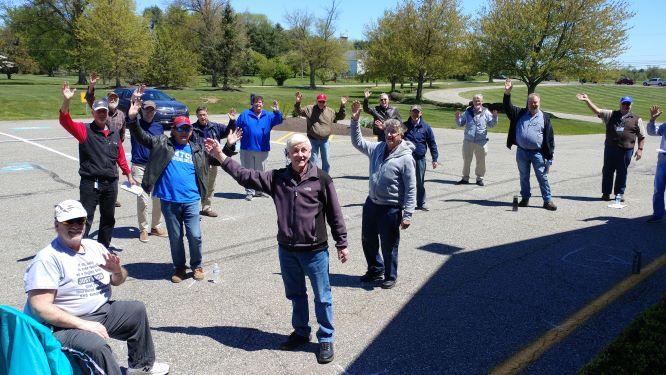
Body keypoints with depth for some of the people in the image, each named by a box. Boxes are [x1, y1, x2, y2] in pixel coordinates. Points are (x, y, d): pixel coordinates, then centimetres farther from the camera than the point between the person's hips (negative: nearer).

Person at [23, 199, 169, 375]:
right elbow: (41, 307, -22)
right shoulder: (47, 258, -16)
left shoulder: (95, 247, 7)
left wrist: (118, 271, -8)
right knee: (96, 346, -34)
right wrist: (83, 324, -26)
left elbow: (117, 281, 17)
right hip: (63, 326, -8)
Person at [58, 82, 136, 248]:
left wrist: (129, 175, 21)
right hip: (90, 183, -5)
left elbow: (121, 157, 19)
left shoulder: (114, 134, 12)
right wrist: (66, 101, -33)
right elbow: (65, 121, -19)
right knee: (86, 220, -4)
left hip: (111, 183, 5)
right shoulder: (85, 130, -3)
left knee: (108, 219, 16)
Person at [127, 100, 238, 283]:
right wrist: (132, 119, -15)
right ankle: (179, 267, 28)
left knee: (195, 236, 0)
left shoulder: (197, 150, 11)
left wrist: (229, 146, 2)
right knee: (175, 237, 10)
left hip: (191, 201, 1)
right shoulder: (162, 143, 5)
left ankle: (197, 266, 22)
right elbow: (141, 137, 0)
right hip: (169, 201, -1)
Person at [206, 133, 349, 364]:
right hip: (286, 250, 4)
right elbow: (245, 176, 1)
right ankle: (301, 332, 41)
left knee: (322, 297, 8)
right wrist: (219, 155, -3)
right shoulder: (277, 178, -1)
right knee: (295, 295, 20)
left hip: (315, 251, -4)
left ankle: (326, 339, 26)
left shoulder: (321, 179, -10)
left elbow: (334, 213, -4)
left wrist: (341, 244, -1)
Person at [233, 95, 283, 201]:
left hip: (262, 149, 2)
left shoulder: (268, 116, 5)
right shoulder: (245, 114, 2)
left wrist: (277, 112, -26)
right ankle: (249, 192, 12)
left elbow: (278, 120, -8)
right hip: (247, 149, -2)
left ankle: (259, 191, 26)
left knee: (260, 172, 13)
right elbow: (237, 127, 4)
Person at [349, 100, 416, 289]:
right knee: (368, 240, 20)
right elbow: (357, 142, 16)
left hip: (391, 208, -6)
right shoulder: (377, 148, 2)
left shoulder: (406, 158, -16)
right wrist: (355, 120, 4)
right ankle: (375, 269, 42)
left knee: (389, 245, 7)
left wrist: (407, 215, -19)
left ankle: (390, 276, 29)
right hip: (371, 203, 7)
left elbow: (411, 189, -16)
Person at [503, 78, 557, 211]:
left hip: (537, 153, -2)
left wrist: (549, 156, -2)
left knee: (542, 177, 0)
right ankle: (525, 198, 25)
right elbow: (508, 107, 3)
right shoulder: (520, 114, 8)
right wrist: (507, 93, -11)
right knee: (524, 177, 12)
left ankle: (548, 201, 7)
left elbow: (549, 138, 2)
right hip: (521, 152, 2)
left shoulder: (544, 118, 3)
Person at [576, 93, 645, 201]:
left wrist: (640, 149, 2)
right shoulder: (611, 115, 9)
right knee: (607, 171, 5)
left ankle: (619, 193, 18)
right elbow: (597, 111, -1)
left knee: (622, 172, 6)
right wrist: (587, 100, -12)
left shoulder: (636, 120, 9)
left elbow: (642, 136, 11)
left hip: (626, 150, -1)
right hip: (610, 148, 1)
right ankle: (606, 193, 16)